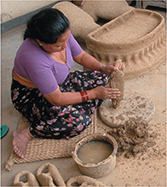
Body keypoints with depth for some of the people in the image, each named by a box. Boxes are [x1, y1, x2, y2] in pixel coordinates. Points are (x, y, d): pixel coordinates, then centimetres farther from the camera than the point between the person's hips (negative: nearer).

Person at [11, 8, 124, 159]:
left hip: (60, 83, 8)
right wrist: (93, 93, -24)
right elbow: (56, 99, -30)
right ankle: (27, 134, -17)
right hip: (32, 95, -8)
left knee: (102, 78, -4)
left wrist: (104, 68, -14)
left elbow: (81, 56, 3)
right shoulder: (34, 59, -38)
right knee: (79, 120, -30)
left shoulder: (63, 36, -17)